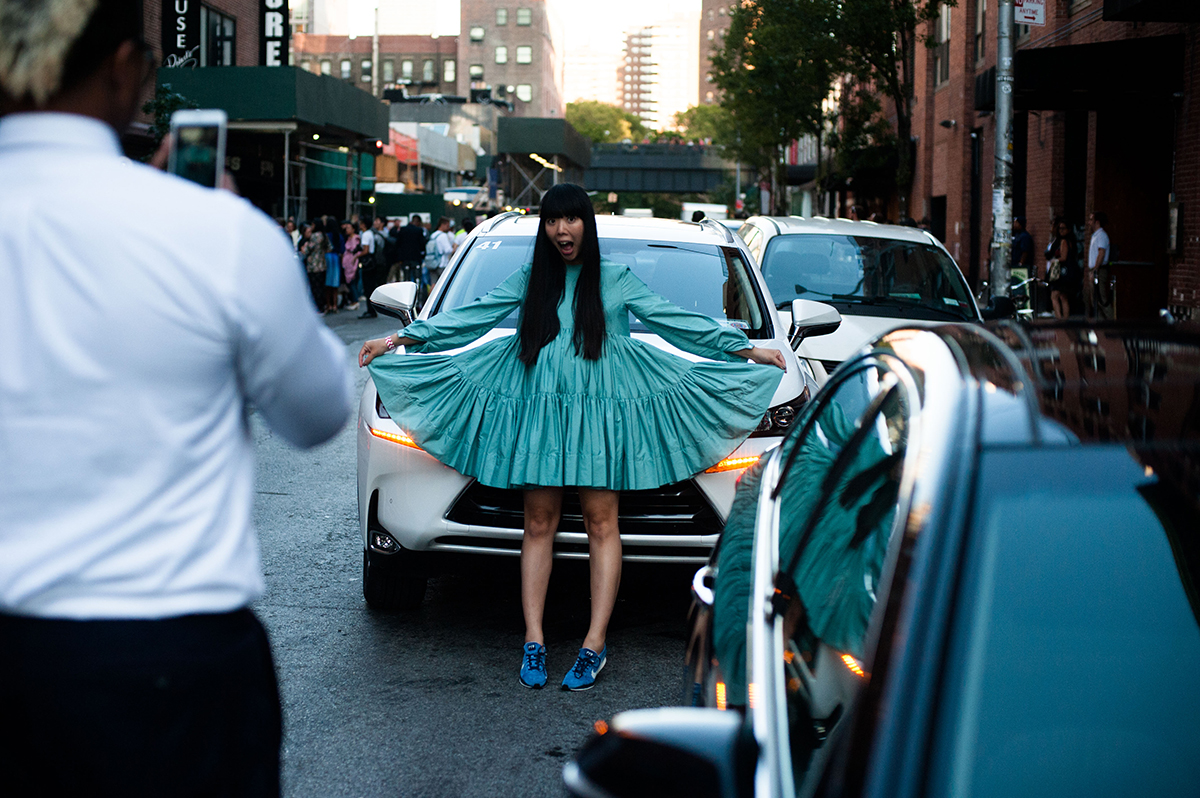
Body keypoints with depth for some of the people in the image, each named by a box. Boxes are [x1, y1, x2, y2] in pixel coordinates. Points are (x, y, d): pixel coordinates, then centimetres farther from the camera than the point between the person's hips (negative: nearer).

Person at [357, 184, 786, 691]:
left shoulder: (616, 281, 9)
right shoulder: (528, 281, 13)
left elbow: (677, 323, 10)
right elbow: (469, 319, 12)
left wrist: (749, 351, 8)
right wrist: (397, 340, 7)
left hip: (599, 412, -1)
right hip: (538, 408, 2)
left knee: (600, 523, -6)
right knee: (539, 524, -1)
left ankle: (594, 645, -5)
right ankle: (534, 641, 1)